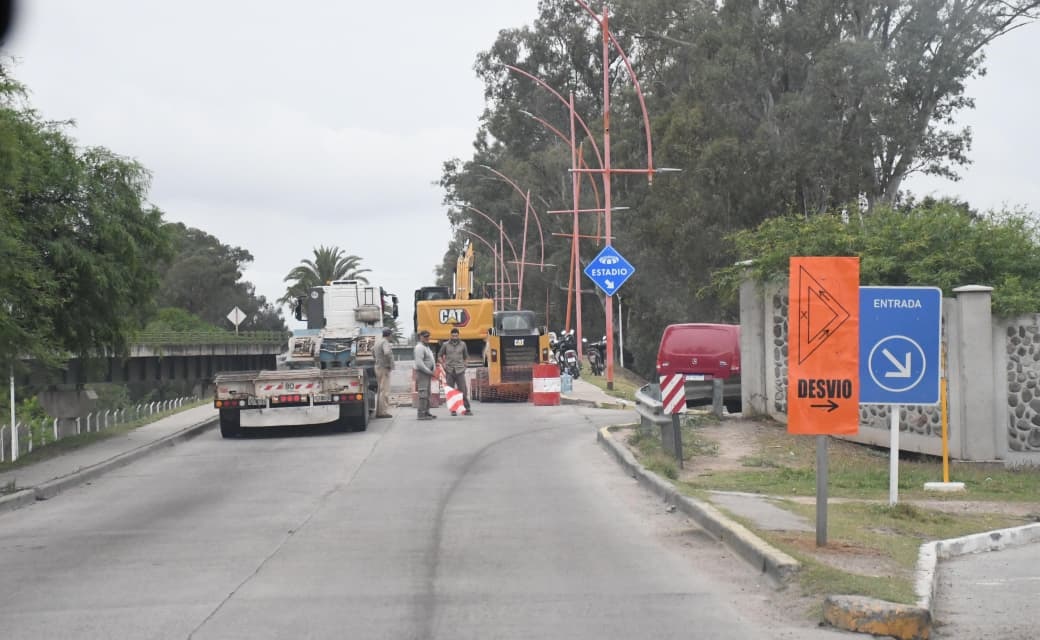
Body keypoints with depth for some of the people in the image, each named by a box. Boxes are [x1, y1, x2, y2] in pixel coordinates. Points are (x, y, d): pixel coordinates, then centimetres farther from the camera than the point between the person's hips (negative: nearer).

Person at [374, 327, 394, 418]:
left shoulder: (378, 341, 13)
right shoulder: (385, 342, -16)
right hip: (384, 368, -10)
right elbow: (387, 353, -33)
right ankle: (383, 412, -10)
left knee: (380, 390, 15)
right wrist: (390, 364, -21)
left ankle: (378, 411, 18)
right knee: (384, 391, -8)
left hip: (378, 367, 10)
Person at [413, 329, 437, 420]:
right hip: (422, 373, -11)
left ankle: (426, 412, 21)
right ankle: (421, 414, -14)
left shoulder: (426, 347, 19)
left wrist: (434, 364, 9)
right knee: (423, 394, -12)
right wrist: (430, 372, -19)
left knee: (427, 394, 14)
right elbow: (419, 363, -23)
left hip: (427, 373, 11)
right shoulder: (419, 347, -15)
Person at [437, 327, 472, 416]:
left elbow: (466, 357, 19)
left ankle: (467, 409, -6)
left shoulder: (462, 344, 7)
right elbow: (439, 356, 13)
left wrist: (464, 365, 8)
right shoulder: (445, 345, 3)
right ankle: (453, 410, 7)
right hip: (449, 372, 0)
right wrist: (443, 364, 0)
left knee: (463, 391, -6)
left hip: (460, 371, 0)